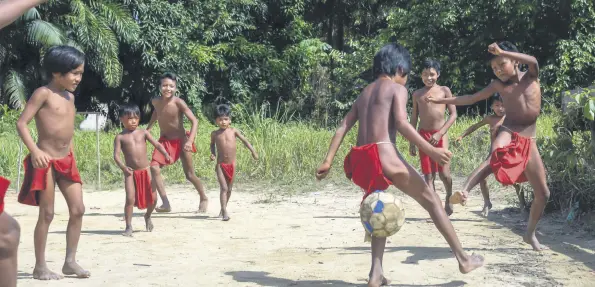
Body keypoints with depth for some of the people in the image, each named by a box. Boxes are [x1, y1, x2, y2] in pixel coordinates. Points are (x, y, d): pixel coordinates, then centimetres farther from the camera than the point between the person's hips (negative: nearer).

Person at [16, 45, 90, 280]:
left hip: (66, 161, 7)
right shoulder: (43, 93, -11)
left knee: (78, 210, 2)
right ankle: (40, 266, 8)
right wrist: (35, 151, -25)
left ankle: (70, 261, 12)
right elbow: (21, 123, -16)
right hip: (45, 160, -7)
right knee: (47, 214, -3)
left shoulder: (70, 97, 11)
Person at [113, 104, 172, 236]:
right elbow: (116, 155, -9)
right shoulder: (120, 137, 0)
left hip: (145, 171, 2)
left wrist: (166, 154, -22)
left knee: (153, 198, 3)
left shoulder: (143, 133, 5)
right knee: (130, 199, -12)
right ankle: (128, 227, 2)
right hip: (130, 172, -2)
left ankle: (148, 216, 34)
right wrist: (123, 167, -27)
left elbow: (157, 144, -3)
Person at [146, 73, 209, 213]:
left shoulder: (178, 103, -21)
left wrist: (190, 141, -34)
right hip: (164, 141, 4)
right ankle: (166, 204, -12)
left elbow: (194, 121, -23)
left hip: (181, 141, -4)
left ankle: (204, 199, 29)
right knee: (154, 168, -17)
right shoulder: (155, 101, -7)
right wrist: (148, 128, 17)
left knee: (190, 175, 3)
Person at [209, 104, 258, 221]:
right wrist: (212, 153, 1)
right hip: (220, 164, -2)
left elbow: (244, 140, 6)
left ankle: (223, 209, 29)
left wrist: (253, 151, -2)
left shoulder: (233, 131, 0)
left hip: (232, 164, 2)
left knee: (229, 189, 11)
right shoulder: (215, 134, 0)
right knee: (223, 188, -13)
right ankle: (224, 212, -15)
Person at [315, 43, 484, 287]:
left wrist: (328, 161, 15)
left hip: (361, 160, 7)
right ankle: (463, 259, 13)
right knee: (431, 200, 8)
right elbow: (402, 124, -11)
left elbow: (342, 128, 17)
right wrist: (431, 151, -12)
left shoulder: (364, 94, 25)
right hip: (384, 154, -6)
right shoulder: (397, 89, 6)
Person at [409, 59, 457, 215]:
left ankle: (449, 198, 22)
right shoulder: (417, 94, 10)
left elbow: (453, 114, -1)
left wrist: (440, 133, -12)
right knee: (428, 175, -1)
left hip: (440, 135, -2)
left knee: (444, 173, -8)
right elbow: (413, 119, 13)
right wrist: (411, 142, 8)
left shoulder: (444, 90, 3)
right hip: (423, 135, 2)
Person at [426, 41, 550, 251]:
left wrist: (502, 52, -26)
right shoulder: (499, 85, 8)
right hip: (508, 133, -2)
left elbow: (533, 61, -18)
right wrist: (441, 101, 8)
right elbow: (471, 99, 12)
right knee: (496, 157, -41)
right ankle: (464, 191, -60)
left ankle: (530, 235, 25)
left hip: (529, 141, 2)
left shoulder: (531, 77, 5)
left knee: (543, 194, 6)